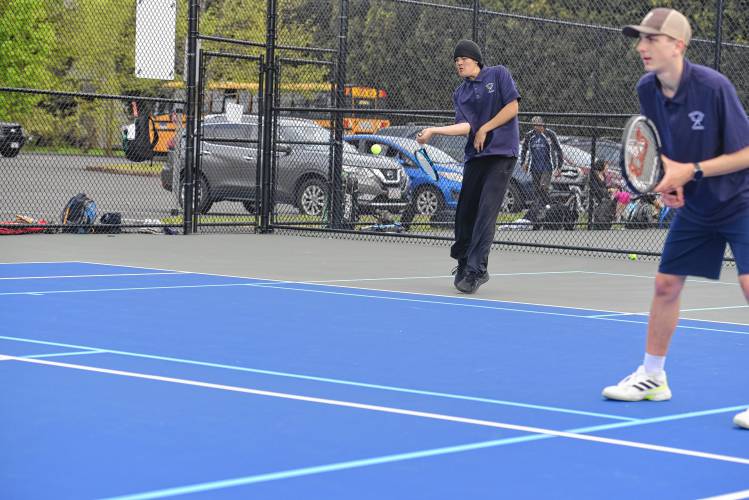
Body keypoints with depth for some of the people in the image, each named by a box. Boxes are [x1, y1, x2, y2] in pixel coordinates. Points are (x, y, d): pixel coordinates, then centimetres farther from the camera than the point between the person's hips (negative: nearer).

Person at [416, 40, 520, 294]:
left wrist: (484, 130, -5)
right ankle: (463, 263, 22)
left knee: (486, 212, -14)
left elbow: (512, 107, -5)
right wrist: (435, 130, -18)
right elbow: (465, 126, -3)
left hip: (502, 153, -5)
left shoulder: (498, 75, 3)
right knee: (465, 212, 4)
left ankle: (476, 269, -16)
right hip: (475, 156, 5)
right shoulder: (460, 94, 13)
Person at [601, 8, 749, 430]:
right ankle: (652, 376, 27)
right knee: (666, 284, 10)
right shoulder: (647, 90, -6)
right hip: (693, 207, 6)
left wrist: (691, 170, -26)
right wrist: (665, 178, -10)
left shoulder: (714, 87, -25)